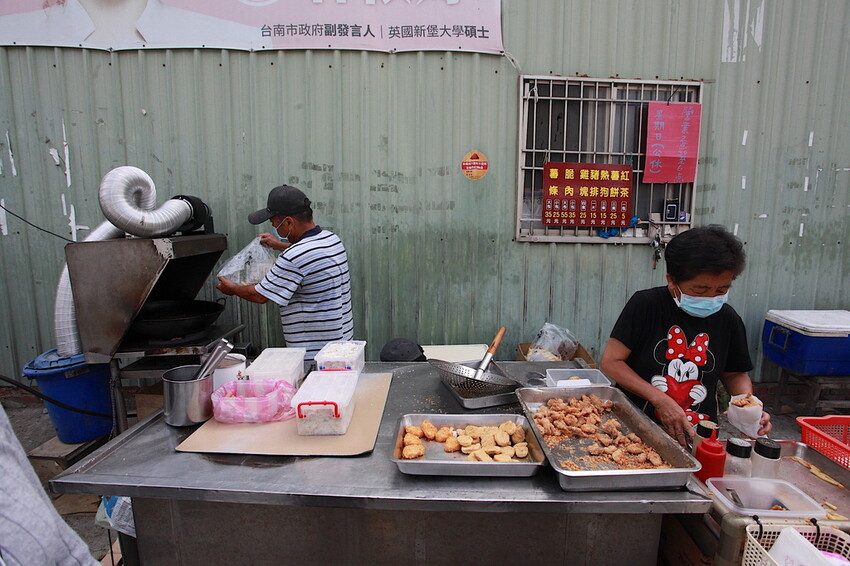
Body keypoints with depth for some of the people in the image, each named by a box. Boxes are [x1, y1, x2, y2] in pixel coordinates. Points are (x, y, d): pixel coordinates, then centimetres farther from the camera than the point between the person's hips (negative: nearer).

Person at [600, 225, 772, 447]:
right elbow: (611, 361, -11)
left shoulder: (727, 318, 3)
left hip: (699, 435, 4)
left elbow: (735, 374, 17)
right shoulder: (646, 305, -10)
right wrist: (660, 400, -18)